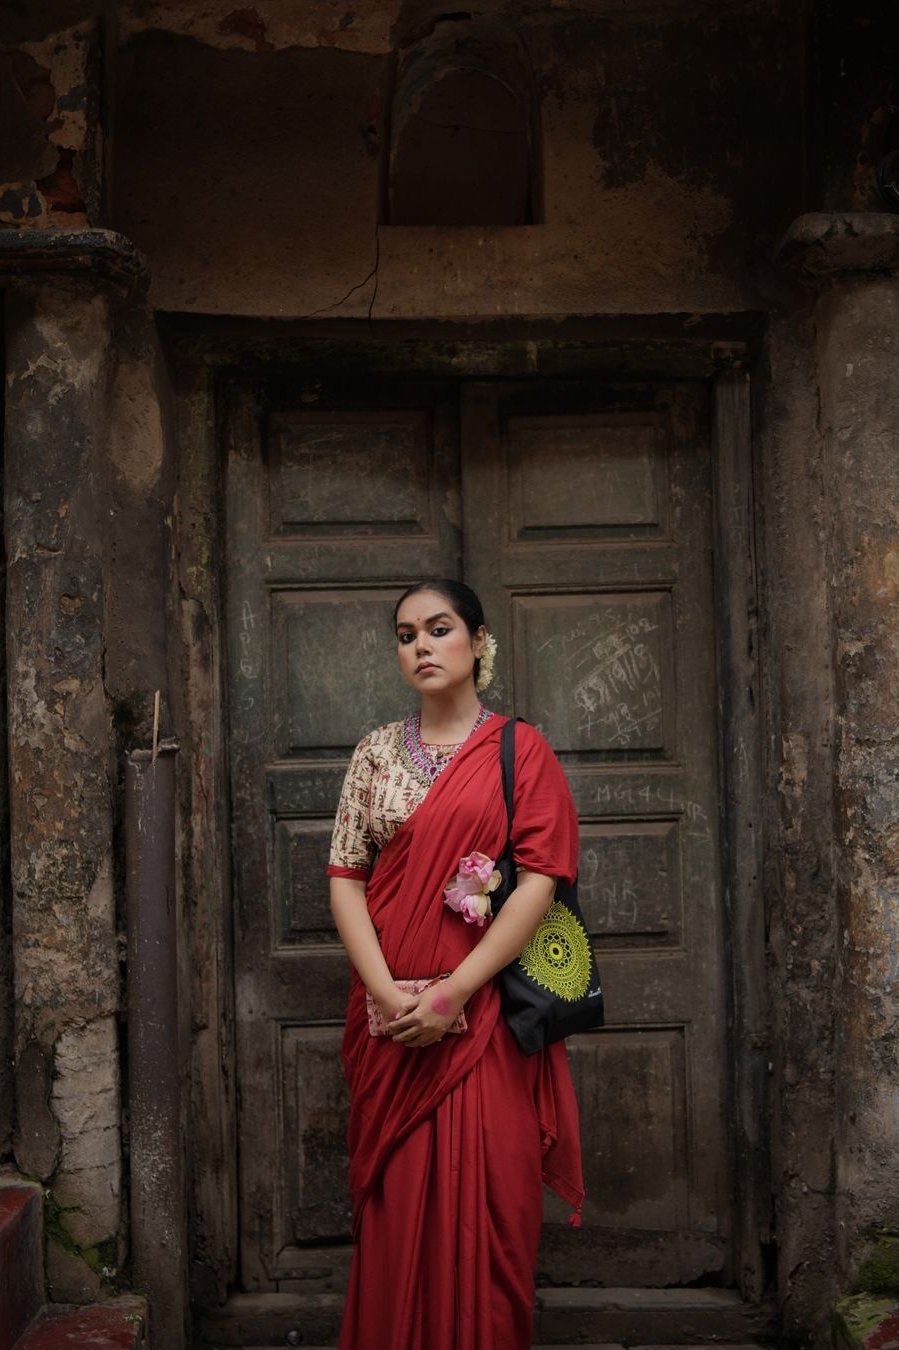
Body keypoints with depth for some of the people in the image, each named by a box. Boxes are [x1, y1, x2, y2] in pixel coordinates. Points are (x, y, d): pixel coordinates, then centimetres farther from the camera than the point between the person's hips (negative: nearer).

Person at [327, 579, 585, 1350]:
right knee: (394, 1201, 8)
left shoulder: (520, 750, 0)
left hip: (484, 1015, -3)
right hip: (390, 1017, 3)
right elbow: (345, 875, 3)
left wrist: (455, 991, -15)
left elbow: (541, 880, -8)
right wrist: (385, 992, -10)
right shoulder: (377, 751, 9)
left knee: (484, 1198, 0)